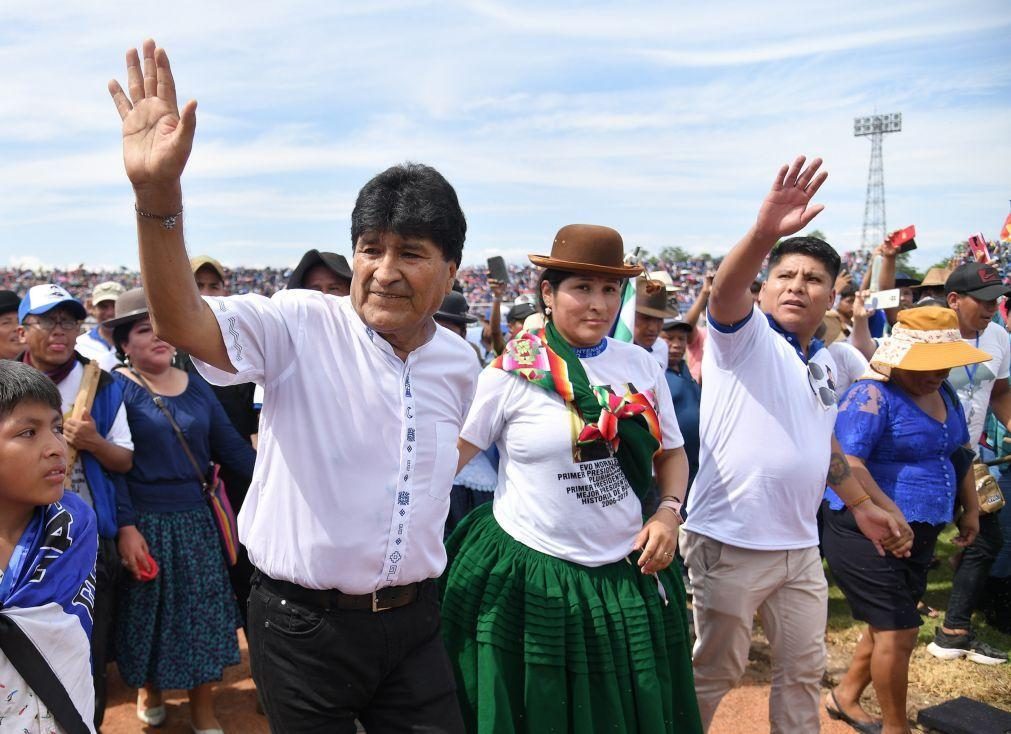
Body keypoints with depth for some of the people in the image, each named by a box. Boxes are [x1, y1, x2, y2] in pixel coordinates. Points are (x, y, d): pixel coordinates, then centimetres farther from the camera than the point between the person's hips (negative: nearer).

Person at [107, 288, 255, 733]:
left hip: (196, 521, 3)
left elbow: (231, 447, 6)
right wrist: (125, 529, -18)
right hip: (144, 523, -3)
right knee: (149, 612, 13)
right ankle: (149, 687, 41)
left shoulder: (196, 386, 5)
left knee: (203, 615, 7)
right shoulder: (116, 387, -9)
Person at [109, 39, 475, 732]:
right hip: (303, 623, -3)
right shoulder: (303, 326, -13)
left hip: (412, 619, 4)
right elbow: (181, 321, -29)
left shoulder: (460, 362, 1)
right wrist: (159, 194, -43)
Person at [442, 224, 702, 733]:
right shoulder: (513, 372, -9)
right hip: (528, 579, -4)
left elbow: (671, 453, 13)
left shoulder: (641, 366, 3)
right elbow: (448, 458, -6)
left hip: (628, 576, 4)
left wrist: (669, 511, -3)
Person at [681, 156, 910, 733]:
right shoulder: (745, 335, -9)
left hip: (800, 546, 7)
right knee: (713, 674, 7)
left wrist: (863, 505, 21)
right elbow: (726, 291, -31)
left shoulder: (824, 364, 12)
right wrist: (764, 234, -49)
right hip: (731, 543, -7)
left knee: (803, 671, 20)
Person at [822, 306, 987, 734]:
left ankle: (846, 696, 37)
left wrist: (970, 508, 18)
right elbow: (847, 463, -26)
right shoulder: (873, 395, -18)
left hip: (920, 533, 9)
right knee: (899, 631, -3)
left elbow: (959, 452, 23)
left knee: (889, 624, 18)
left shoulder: (943, 394, 9)